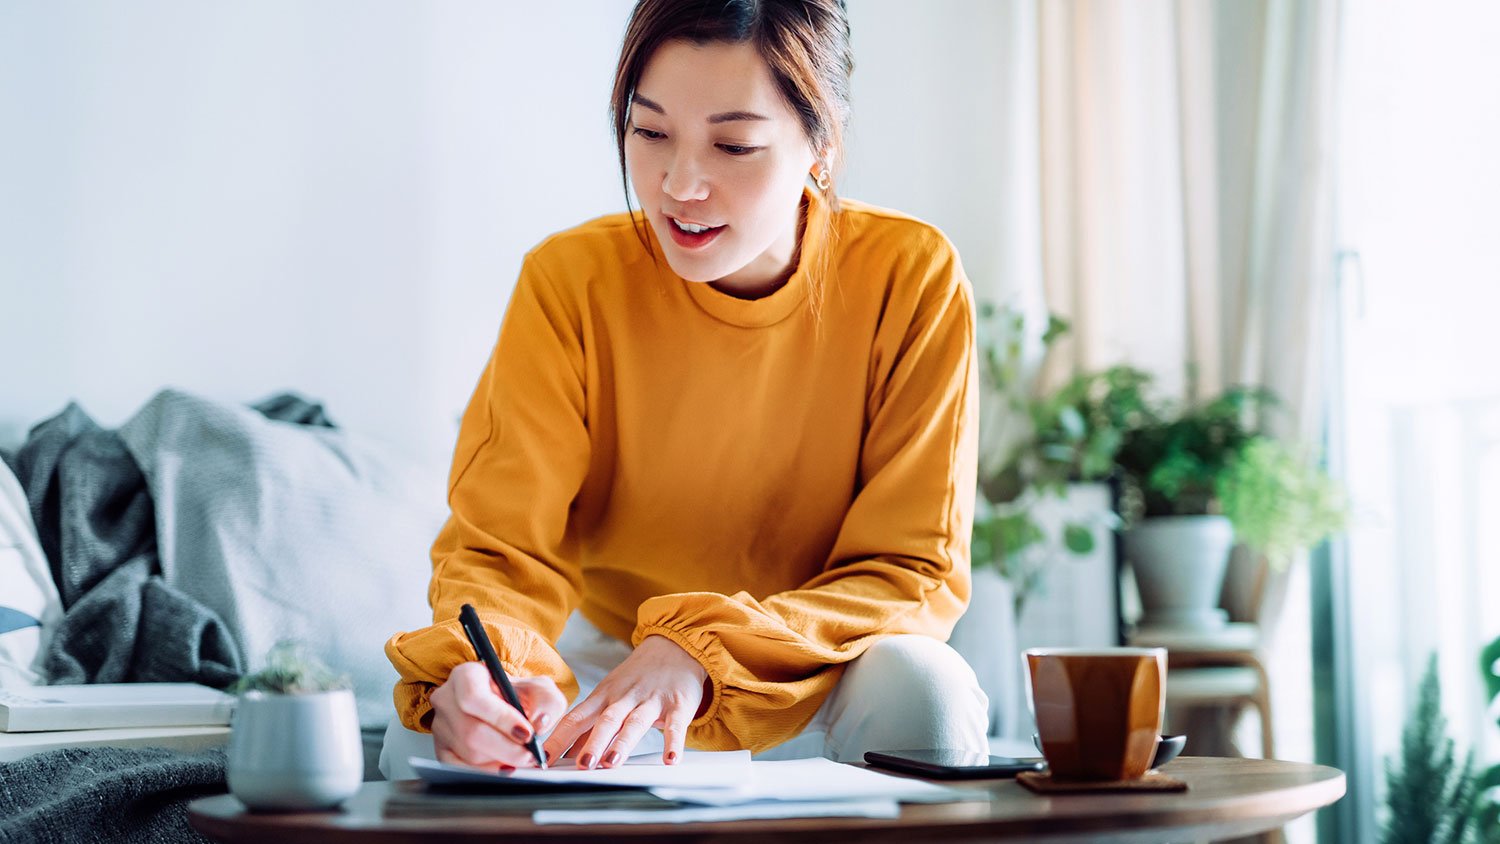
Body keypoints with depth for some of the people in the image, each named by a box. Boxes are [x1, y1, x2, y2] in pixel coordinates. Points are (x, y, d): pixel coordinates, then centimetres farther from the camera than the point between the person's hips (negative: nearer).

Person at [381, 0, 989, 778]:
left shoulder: (912, 279, -16)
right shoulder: (569, 280, -14)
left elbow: (918, 571, -17)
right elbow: (502, 549, -16)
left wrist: (704, 650, -34)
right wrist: (471, 667, -41)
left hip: (823, 687, 0)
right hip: (604, 671, 1)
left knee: (922, 685, -33)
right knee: (438, 727, -29)